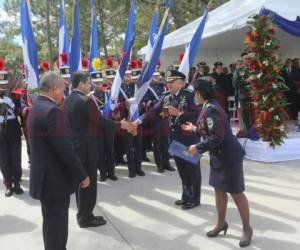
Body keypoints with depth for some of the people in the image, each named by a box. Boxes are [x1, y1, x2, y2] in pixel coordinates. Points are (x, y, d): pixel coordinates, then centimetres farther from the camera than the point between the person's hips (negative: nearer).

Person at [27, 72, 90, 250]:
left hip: (46, 177, 10)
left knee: (52, 224, 22)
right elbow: (65, 149, -24)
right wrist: (83, 175, -15)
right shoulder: (52, 111, -22)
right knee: (57, 227, 3)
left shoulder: (36, 108, 10)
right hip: (55, 180, -10)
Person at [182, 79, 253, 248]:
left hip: (229, 156, -10)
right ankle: (221, 223, 33)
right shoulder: (208, 107, 9)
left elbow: (217, 137, -26)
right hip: (219, 156, 10)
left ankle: (247, 229, 19)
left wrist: (198, 148, -18)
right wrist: (195, 129, 23)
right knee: (219, 190, 17)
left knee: (236, 193, 2)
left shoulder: (211, 109, -22)